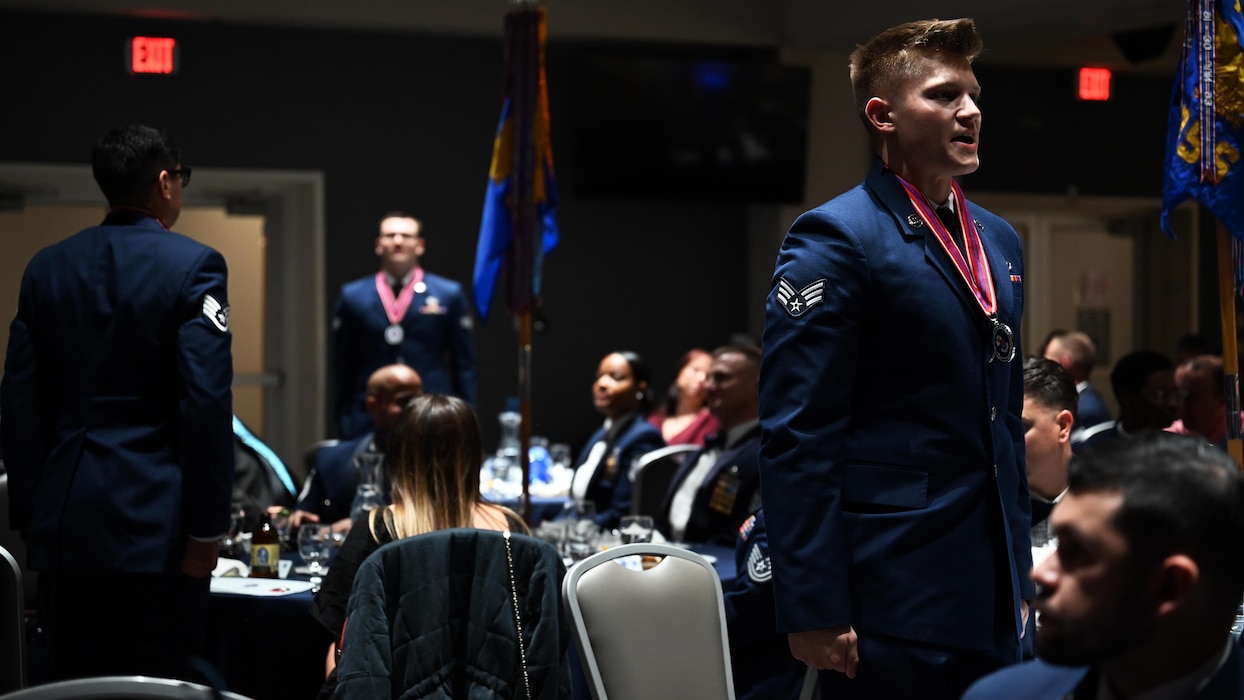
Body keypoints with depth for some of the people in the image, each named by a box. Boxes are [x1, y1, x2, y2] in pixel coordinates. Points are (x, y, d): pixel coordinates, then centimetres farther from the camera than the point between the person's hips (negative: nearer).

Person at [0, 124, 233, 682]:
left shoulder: (47, 267, 8)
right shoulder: (193, 265, -7)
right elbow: (208, 401, -13)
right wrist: (207, 527, -9)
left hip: (66, 524, 5)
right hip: (156, 521, -5)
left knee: (69, 683, 9)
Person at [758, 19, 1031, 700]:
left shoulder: (998, 240, 15)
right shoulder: (834, 239, -9)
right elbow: (796, 439, -15)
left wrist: (1019, 574, 19)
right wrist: (812, 611, -18)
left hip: (990, 603, 7)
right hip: (891, 607, -7)